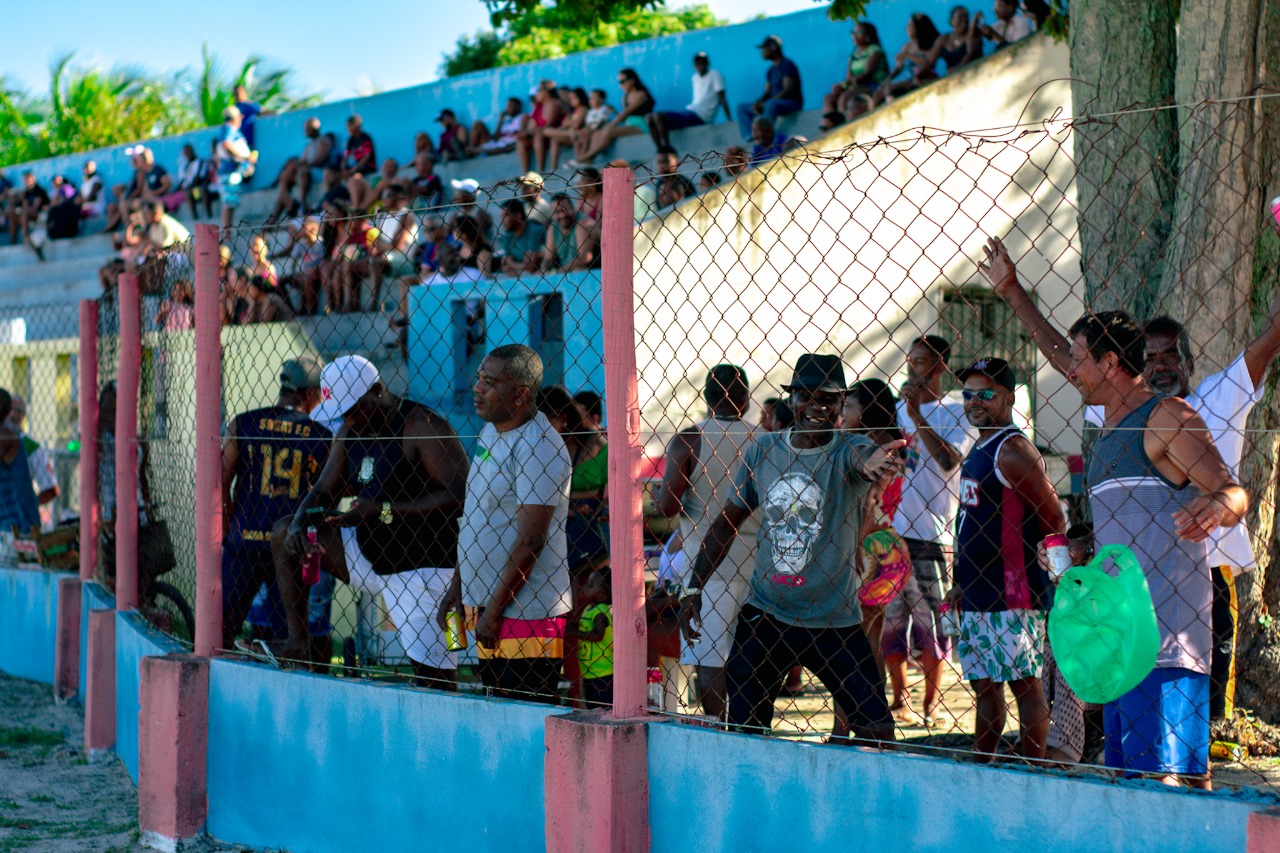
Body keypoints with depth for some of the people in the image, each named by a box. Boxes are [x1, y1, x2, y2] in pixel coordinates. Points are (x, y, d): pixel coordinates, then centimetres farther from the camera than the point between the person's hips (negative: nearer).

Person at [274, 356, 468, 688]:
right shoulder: (351, 433, 7)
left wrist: (384, 510, -29)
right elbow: (323, 492, 13)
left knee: (433, 678, -15)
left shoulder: (424, 427, -18)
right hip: (366, 557, 8)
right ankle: (297, 640, 7)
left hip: (421, 571, -8)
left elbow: (460, 497, -27)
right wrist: (299, 522, -11)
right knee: (285, 534, 7)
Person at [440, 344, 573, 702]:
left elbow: (531, 541, -19)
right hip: (489, 604, 9)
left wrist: (494, 610, -17)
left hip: (527, 614, -9)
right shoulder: (490, 433, 13)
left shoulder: (539, 448, -17)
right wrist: (458, 586, 18)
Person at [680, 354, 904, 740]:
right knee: (743, 725, 5)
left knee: (877, 729, -6)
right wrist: (694, 588, 5)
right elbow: (728, 520, 11)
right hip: (764, 614, 3)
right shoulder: (762, 450, 2)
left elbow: (862, 457, -35)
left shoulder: (847, 450, -9)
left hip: (834, 619, -3)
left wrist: (872, 462, -60)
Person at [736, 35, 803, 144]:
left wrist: (764, 103, -22)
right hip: (775, 103, 9)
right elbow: (767, 92, 13)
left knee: (771, 104, -41)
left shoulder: (787, 65, -9)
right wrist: (758, 103, -10)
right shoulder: (771, 70, 16)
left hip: (792, 103, -9)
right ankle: (749, 138, -23)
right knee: (742, 107, 1)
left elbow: (788, 90, -19)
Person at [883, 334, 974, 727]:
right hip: (890, 531, 5)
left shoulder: (955, 413, -2)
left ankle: (931, 702, 8)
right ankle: (900, 699, 17)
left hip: (931, 533, -5)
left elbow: (950, 461, -19)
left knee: (931, 624, -1)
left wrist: (918, 417, -21)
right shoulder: (897, 410, 15)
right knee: (890, 620, 6)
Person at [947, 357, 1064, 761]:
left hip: (1012, 594, -10)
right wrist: (963, 584, 21)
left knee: (1025, 685, -5)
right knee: (985, 685, 14)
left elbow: (1054, 522, -15)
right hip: (977, 595, 10)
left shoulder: (1013, 450, -14)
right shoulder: (977, 450, 16)